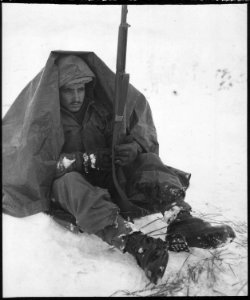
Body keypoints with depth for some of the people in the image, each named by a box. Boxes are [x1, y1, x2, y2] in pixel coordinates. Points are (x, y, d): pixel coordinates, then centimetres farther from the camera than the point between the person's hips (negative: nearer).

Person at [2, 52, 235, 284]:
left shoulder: (100, 106, 5)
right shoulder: (42, 118, -5)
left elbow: (142, 132, 4)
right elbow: (40, 161, -15)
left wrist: (135, 146, -21)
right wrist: (86, 160, -25)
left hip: (108, 180, 4)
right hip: (69, 191, -3)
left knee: (147, 160, -18)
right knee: (69, 182, -38)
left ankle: (181, 222, -41)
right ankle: (137, 246, -56)